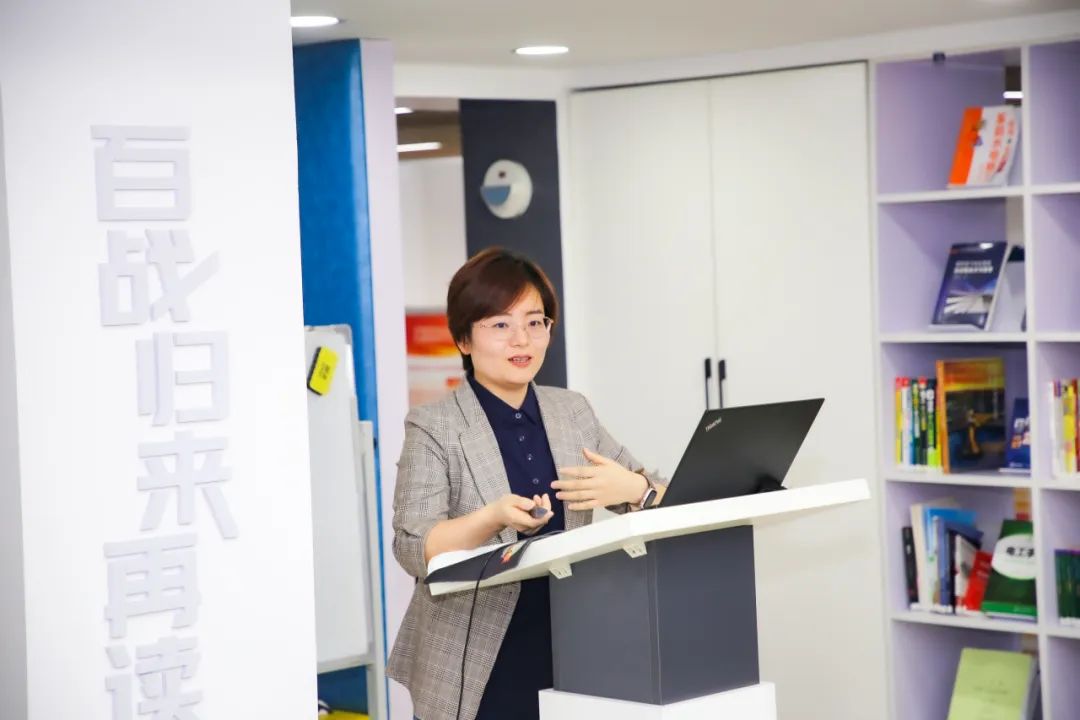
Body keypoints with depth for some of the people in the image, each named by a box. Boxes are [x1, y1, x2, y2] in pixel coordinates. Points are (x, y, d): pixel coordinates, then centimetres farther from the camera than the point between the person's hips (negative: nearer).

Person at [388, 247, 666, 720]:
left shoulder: (573, 412, 10)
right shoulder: (433, 427, -4)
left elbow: (664, 502, 11)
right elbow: (413, 550, -11)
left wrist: (631, 490, -11)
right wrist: (494, 518, -27)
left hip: (570, 658, 4)